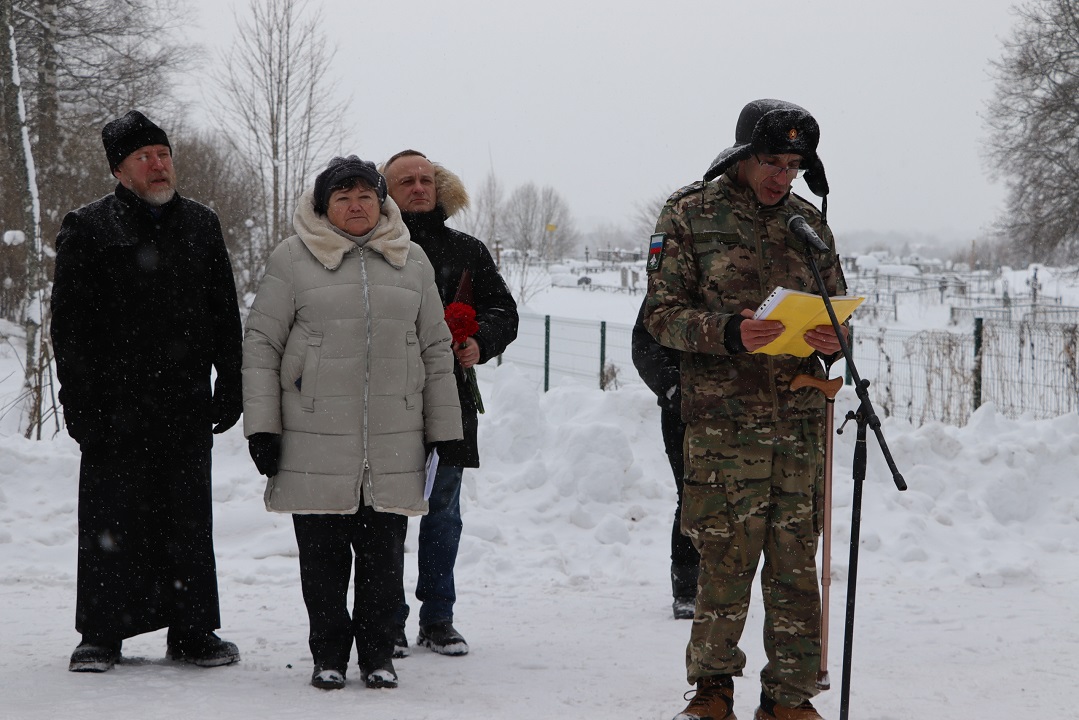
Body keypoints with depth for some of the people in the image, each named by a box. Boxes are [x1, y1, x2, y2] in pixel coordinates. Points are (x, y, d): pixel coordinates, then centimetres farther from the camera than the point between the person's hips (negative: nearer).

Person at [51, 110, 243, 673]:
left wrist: (229, 387, 7)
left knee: (189, 521, 7)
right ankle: (102, 635, 11)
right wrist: (81, 404, -10)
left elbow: (225, 315, 15)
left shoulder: (201, 225, 11)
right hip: (116, 405, -3)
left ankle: (192, 631, 15)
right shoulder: (86, 230, -1)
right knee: (110, 522, 1)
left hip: (188, 405, 3)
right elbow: (70, 327, -4)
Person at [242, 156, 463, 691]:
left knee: (384, 551, 5)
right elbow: (261, 345, 2)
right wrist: (262, 427, -5)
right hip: (316, 440, -2)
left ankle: (378, 653, 18)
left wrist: (446, 433, 11)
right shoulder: (293, 259, 2)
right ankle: (328, 654, 16)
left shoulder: (412, 262, 12)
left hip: (394, 441, 2)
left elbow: (436, 351, 15)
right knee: (323, 554, 3)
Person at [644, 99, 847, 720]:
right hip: (724, 418, -3)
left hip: (800, 418, 3)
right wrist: (728, 332, -19)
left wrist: (833, 339, -5)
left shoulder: (809, 221, 14)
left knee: (796, 564, 3)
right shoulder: (691, 215, 2)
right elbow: (662, 313, -2)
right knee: (726, 559, -2)